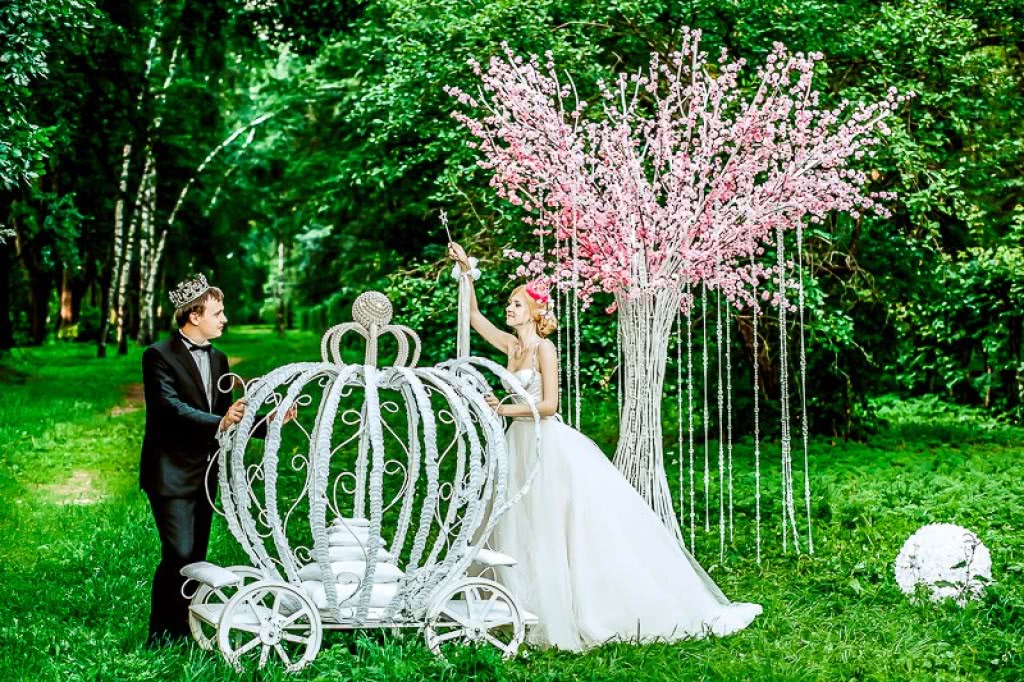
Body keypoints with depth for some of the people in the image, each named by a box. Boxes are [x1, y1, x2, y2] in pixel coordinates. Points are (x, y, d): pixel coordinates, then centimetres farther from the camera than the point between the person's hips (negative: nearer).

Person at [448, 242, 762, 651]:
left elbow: (549, 404, -16)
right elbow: (474, 317, 15)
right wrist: (465, 271, 8)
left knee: (564, 527, -5)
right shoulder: (511, 345, 9)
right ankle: (540, 610, 13)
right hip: (521, 444, 8)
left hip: (549, 444, -8)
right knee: (523, 530, 8)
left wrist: (506, 409, -13)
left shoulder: (544, 348, -11)